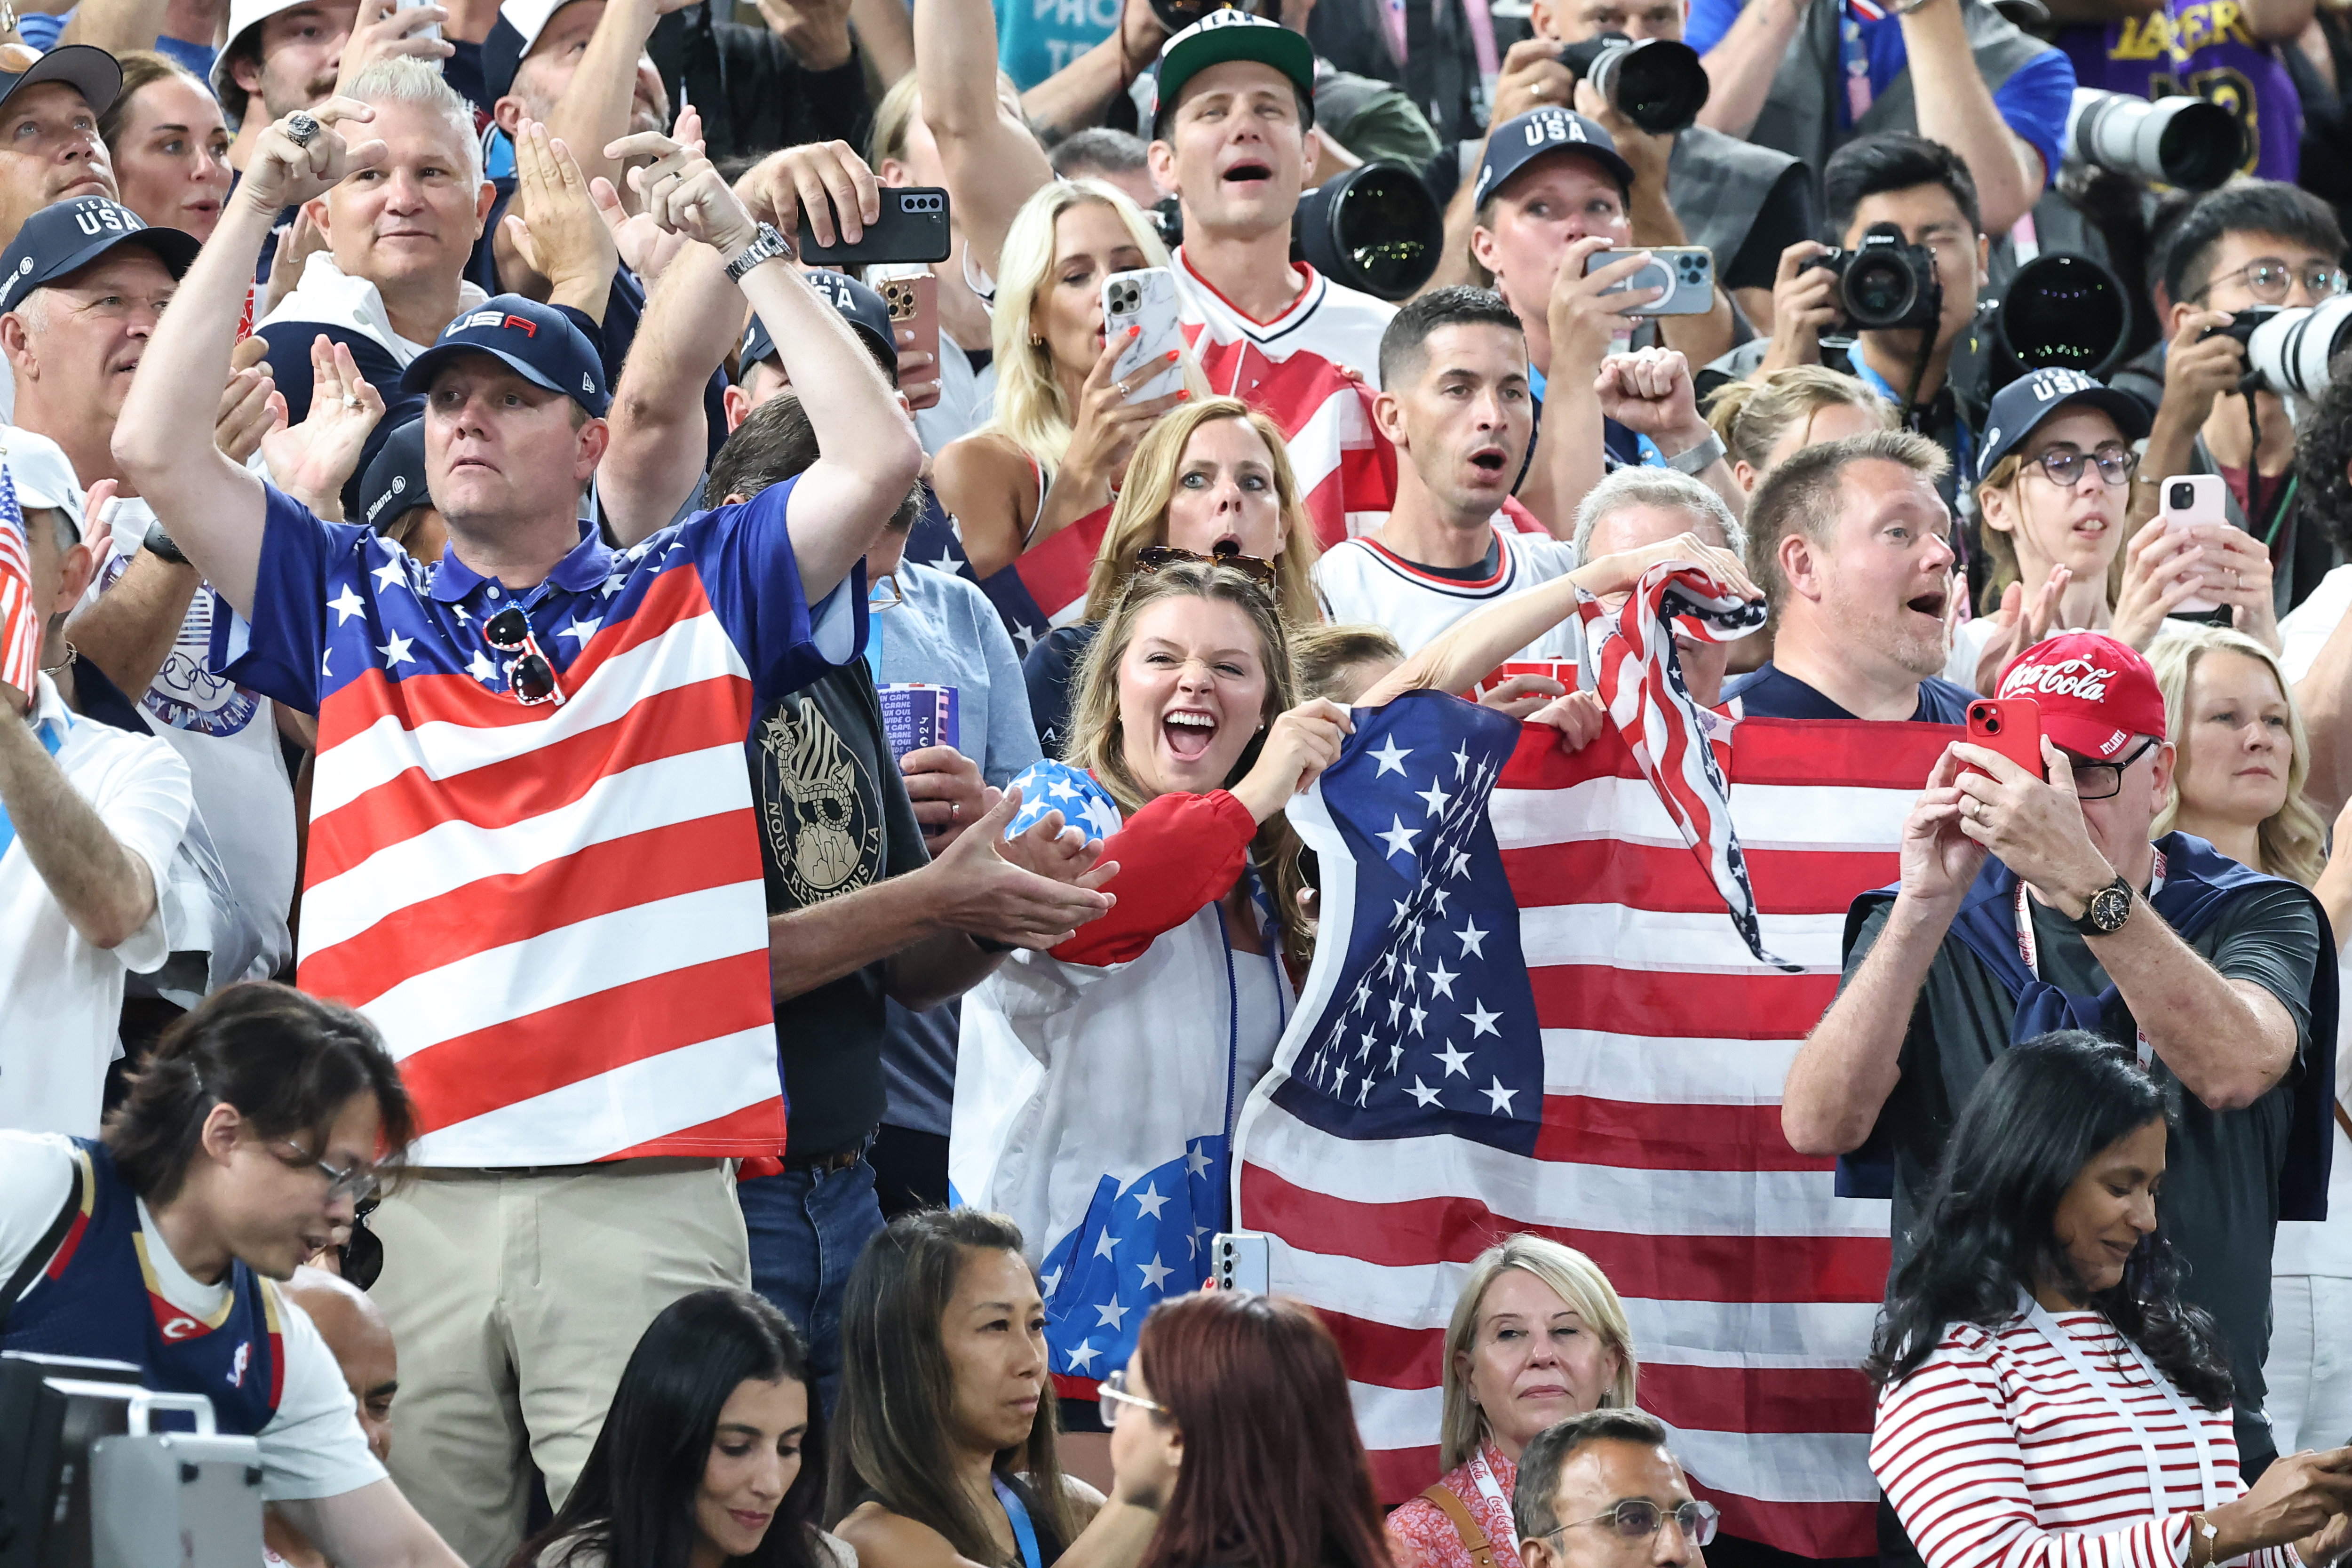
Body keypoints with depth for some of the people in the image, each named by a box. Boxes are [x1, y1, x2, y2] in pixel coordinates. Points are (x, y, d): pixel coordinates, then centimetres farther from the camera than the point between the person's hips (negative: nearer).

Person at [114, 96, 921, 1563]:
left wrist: (745, 246, 5)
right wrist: (257, 207, 8)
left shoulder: (692, 599, 13)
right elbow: (157, 450, 9)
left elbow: (879, 460, 2)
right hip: (403, 1184, 2)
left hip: (645, 1182, -2)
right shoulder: (354, 604, 17)